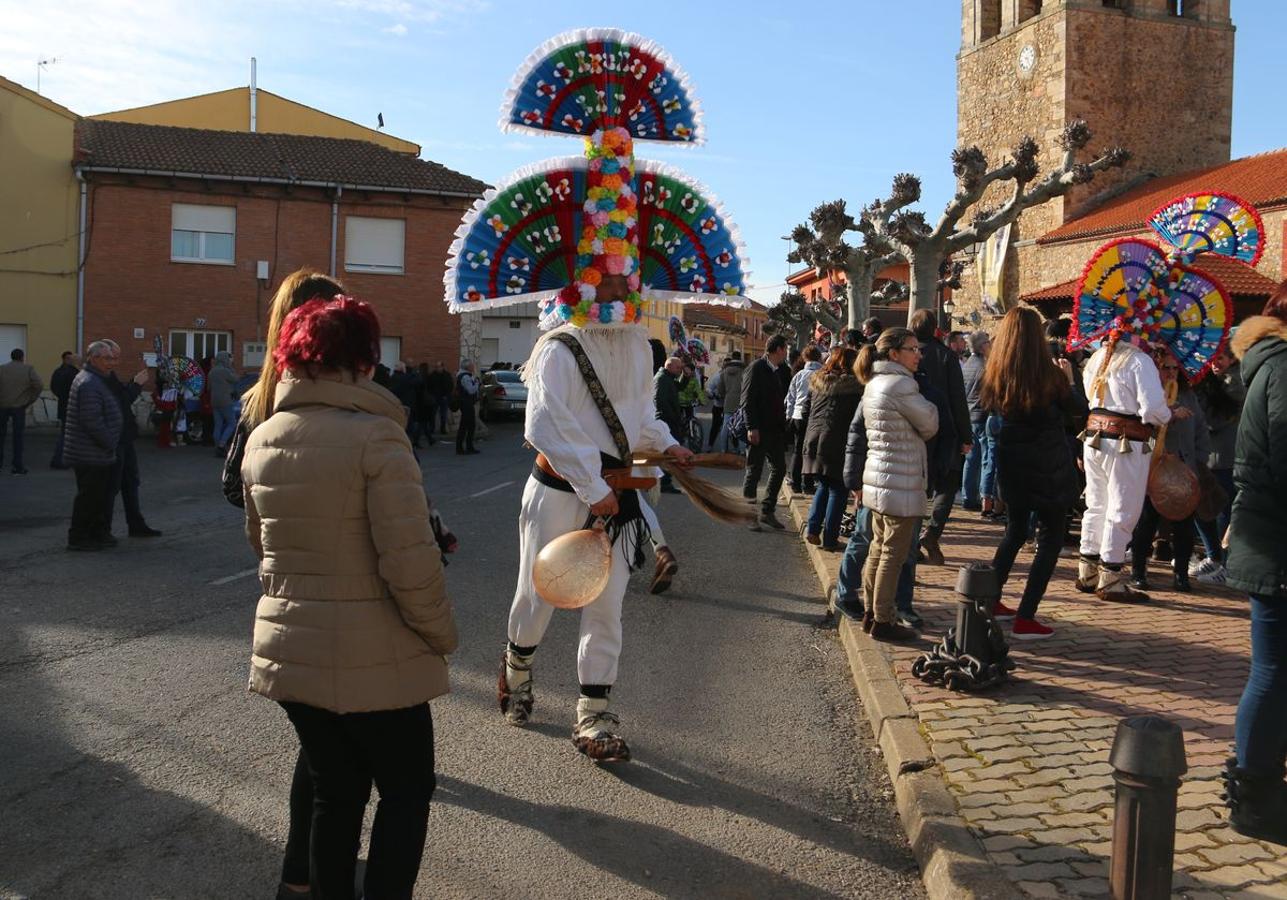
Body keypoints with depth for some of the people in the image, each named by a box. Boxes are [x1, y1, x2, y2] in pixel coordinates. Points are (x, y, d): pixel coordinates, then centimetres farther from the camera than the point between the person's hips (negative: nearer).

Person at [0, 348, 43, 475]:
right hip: (19, 406, -1)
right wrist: (31, 400, -4)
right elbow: (39, 385, -14)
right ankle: (18, 466, 3)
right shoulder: (28, 369, -1)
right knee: (18, 436, 4)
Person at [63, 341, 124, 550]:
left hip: (97, 454, 11)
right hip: (91, 455, -11)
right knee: (89, 496, -3)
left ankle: (98, 533, 27)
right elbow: (92, 421, -24)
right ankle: (78, 538, 6)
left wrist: (111, 443, 15)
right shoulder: (89, 384, -19)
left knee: (101, 494, 17)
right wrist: (110, 444, -16)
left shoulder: (96, 380, 16)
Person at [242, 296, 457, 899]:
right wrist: (442, 635, -8)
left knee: (335, 794, 20)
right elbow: (410, 563, -22)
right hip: (376, 662, -6)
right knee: (406, 791, 14)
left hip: (290, 655, 6)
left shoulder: (263, 439, 3)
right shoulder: (376, 435, -18)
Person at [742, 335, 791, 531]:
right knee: (754, 472, -1)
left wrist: (783, 426, 13)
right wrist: (751, 427, -22)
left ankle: (767, 512, 18)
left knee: (779, 469, 10)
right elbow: (747, 400, -16)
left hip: (775, 430, 9)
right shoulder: (757, 368, -10)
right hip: (758, 431, -9)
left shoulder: (776, 371, 17)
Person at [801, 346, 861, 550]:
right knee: (838, 490, 5)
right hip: (837, 444, -5)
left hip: (813, 441, 6)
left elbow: (805, 412, 14)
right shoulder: (853, 385, -6)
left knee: (824, 486, 21)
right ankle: (829, 539, 5)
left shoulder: (817, 381, 11)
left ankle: (812, 528, 11)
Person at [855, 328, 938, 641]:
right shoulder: (901, 385, -17)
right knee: (894, 554, -1)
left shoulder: (873, 385, 12)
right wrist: (930, 406, 9)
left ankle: (870, 613, 25)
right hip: (900, 483, -9)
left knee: (878, 548, 17)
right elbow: (930, 426, -8)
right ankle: (882, 622, 6)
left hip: (877, 480, 9)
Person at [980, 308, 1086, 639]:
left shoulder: (996, 376, -4)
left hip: (1012, 463, 5)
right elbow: (1079, 407, 0)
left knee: (1015, 531, 22)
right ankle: (1025, 619, 0)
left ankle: (990, 601, 26)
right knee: (1051, 538, 5)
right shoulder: (1049, 376, -15)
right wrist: (1068, 379, 15)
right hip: (1048, 465, -5)